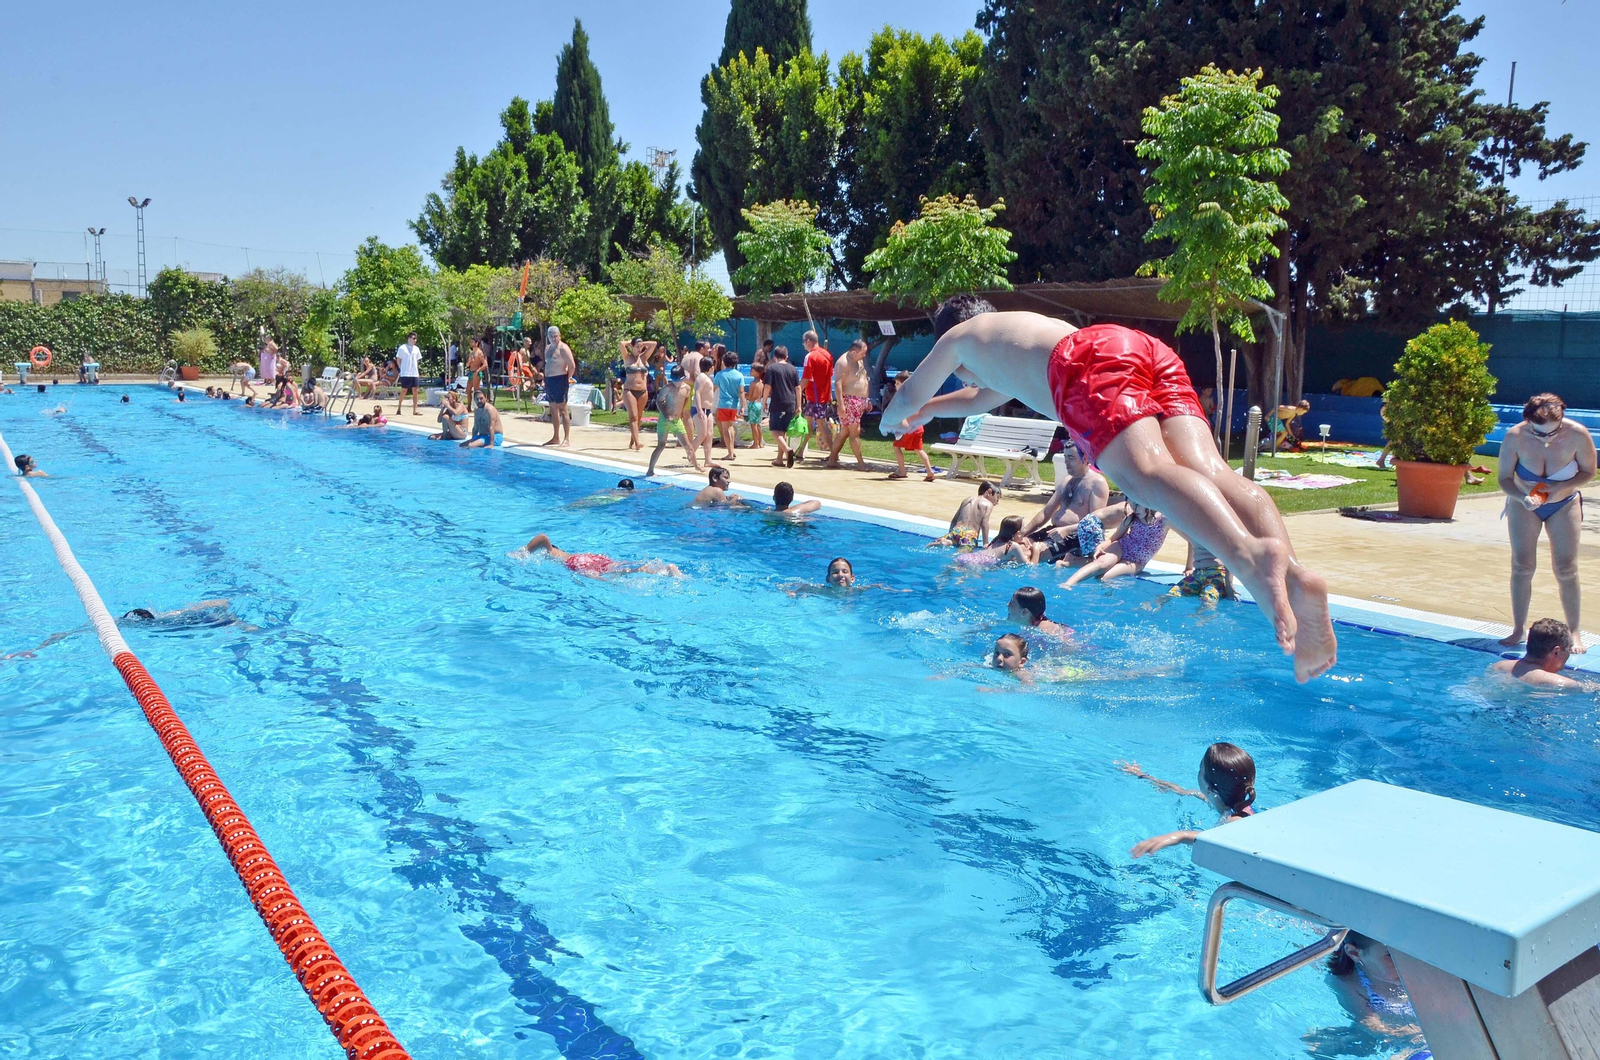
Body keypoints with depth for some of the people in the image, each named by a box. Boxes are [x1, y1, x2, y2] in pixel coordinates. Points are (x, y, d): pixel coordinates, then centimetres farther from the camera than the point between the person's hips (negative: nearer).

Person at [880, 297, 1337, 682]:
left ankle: (1252, 554, -59)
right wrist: (930, 410, 86)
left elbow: (910, 395, 47)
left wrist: (895, 419, 70)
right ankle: (1293, 575, -42)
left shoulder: (958, 336, 34)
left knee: (1148, 472, -30)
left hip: (1090, 360, -7)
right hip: (1152, 350, 7)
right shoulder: (1022, 326, 52)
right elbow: (988, 395, 73)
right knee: (1207, 470, -15)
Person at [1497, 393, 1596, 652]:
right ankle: (1519, 629, 8)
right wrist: (1523, 498, -34)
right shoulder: (1515, 437, -25)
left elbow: (1589, 472, -8)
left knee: (1566, 569, -3)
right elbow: (1504, 478, -15)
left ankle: (1574, 633, 8)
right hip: (1524, 506, 0)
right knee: (1522, 566, -3)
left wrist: (1560, 487, -26)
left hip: (1564, 505, 0)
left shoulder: (1577, 435, -24)